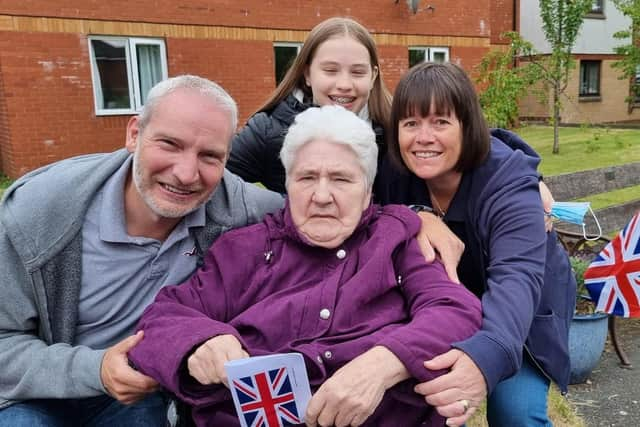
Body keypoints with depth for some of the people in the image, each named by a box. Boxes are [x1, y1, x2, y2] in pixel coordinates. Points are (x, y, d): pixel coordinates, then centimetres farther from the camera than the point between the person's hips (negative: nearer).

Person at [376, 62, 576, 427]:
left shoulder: (509, 183, -32)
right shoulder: (395, 173, -17)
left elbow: (516, 279, -47)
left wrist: (486, 356, -67)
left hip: (517, 319, -3)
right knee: (419, 394, -5)